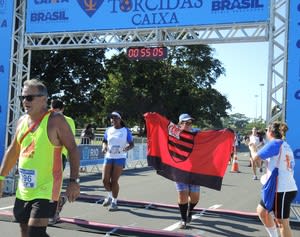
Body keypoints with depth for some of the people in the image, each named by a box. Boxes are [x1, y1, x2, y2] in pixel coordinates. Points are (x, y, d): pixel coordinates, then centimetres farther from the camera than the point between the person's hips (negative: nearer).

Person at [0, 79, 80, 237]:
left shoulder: (55, 120, -13)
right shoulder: (22, 121, 7)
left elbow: (73, 149, -13)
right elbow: (13, 151, 18)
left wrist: (73, 180, -19)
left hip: (46, 188, -7)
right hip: (24, 189, 7)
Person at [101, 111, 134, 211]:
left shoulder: (126, 131, -1)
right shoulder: (108, 130, 8)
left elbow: (132, 144, 0)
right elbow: (104, 141, 18)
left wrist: (127, 148, -22)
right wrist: (104, 147, -4)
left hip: (120, 158, -3)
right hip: (108, 157, 4)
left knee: (114, 181, -6)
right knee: (105, 180, 0)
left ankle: (114, 202, 10)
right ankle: (110, 196, 28)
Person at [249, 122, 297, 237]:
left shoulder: (275, 143, -11)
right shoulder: (285, 145, 15)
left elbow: (256, 157, -11)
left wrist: (252, 148, 8)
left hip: (282, 190, -9)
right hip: (283, 188, 9)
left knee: (282, 222, -4)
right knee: (261, 210, 20)